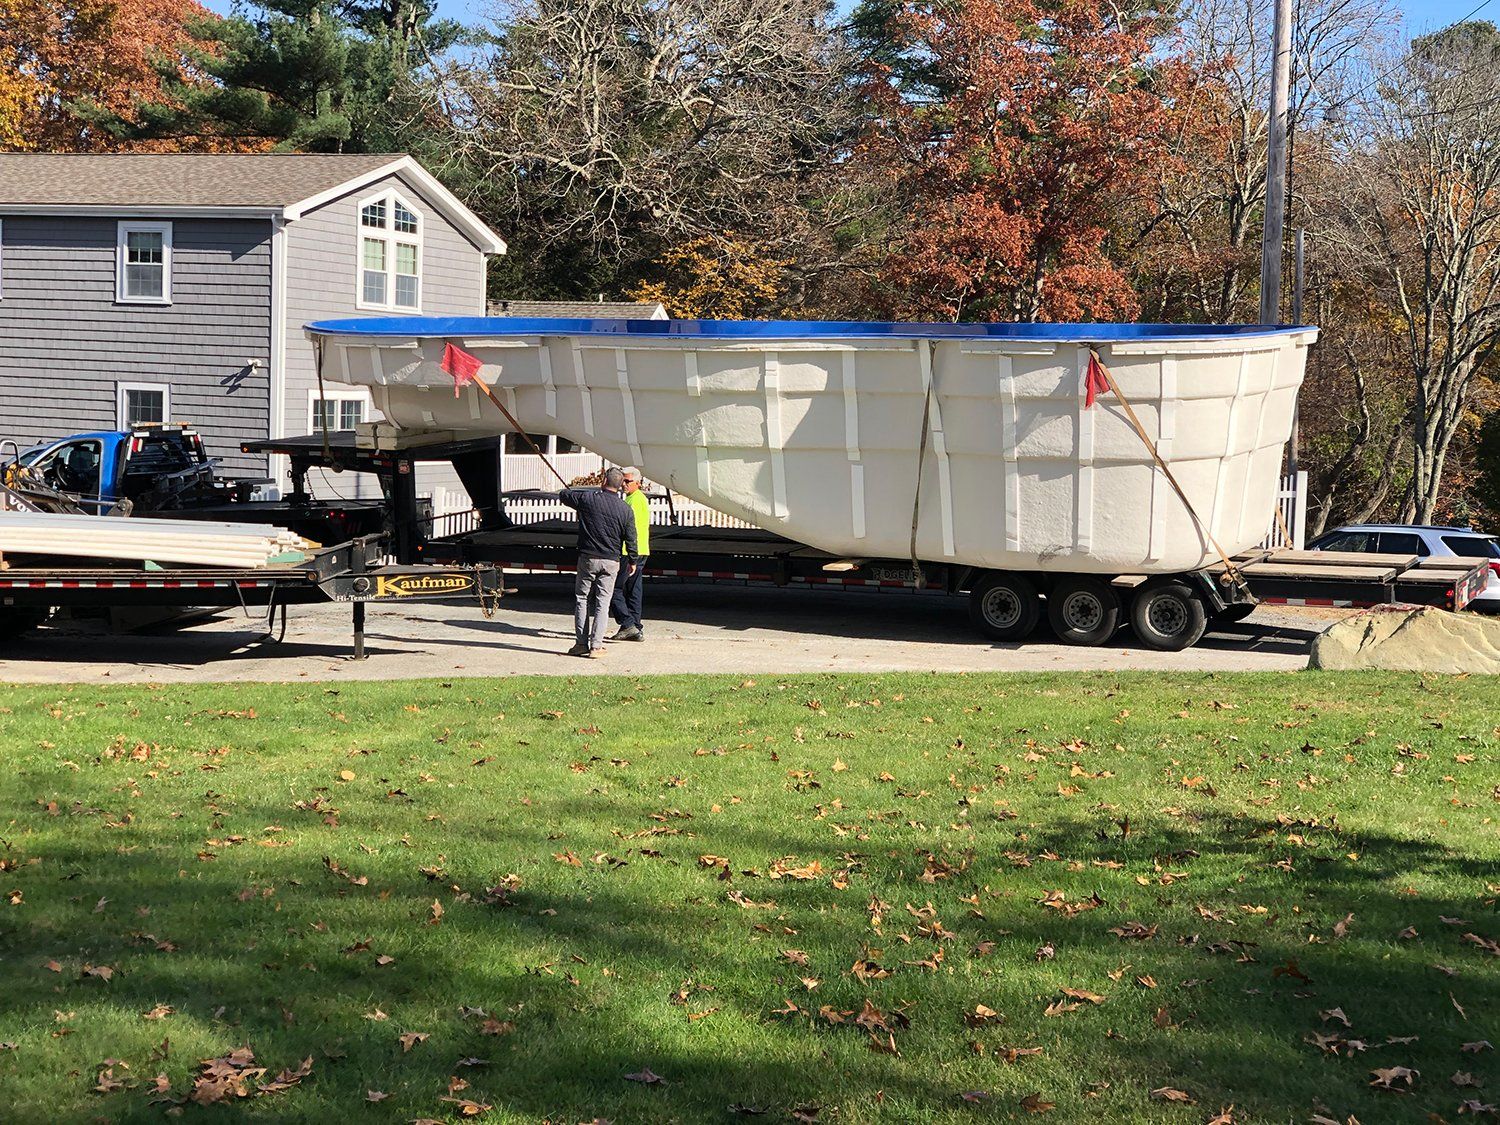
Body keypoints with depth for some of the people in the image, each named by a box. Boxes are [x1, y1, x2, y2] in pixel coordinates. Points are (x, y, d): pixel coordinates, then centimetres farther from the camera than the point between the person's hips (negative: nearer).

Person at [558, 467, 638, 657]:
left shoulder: (587, 498, -7)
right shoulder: (626, 510, -3)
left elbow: (563, 495, 11)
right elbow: (630, 540, 3)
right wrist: (632, 561, 18)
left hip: (588, 558, -1)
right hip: (611, 561, 1)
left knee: (582, 599, 9)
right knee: (602, 602, 4)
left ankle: (581, 643, 8)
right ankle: (596, 645, 1)